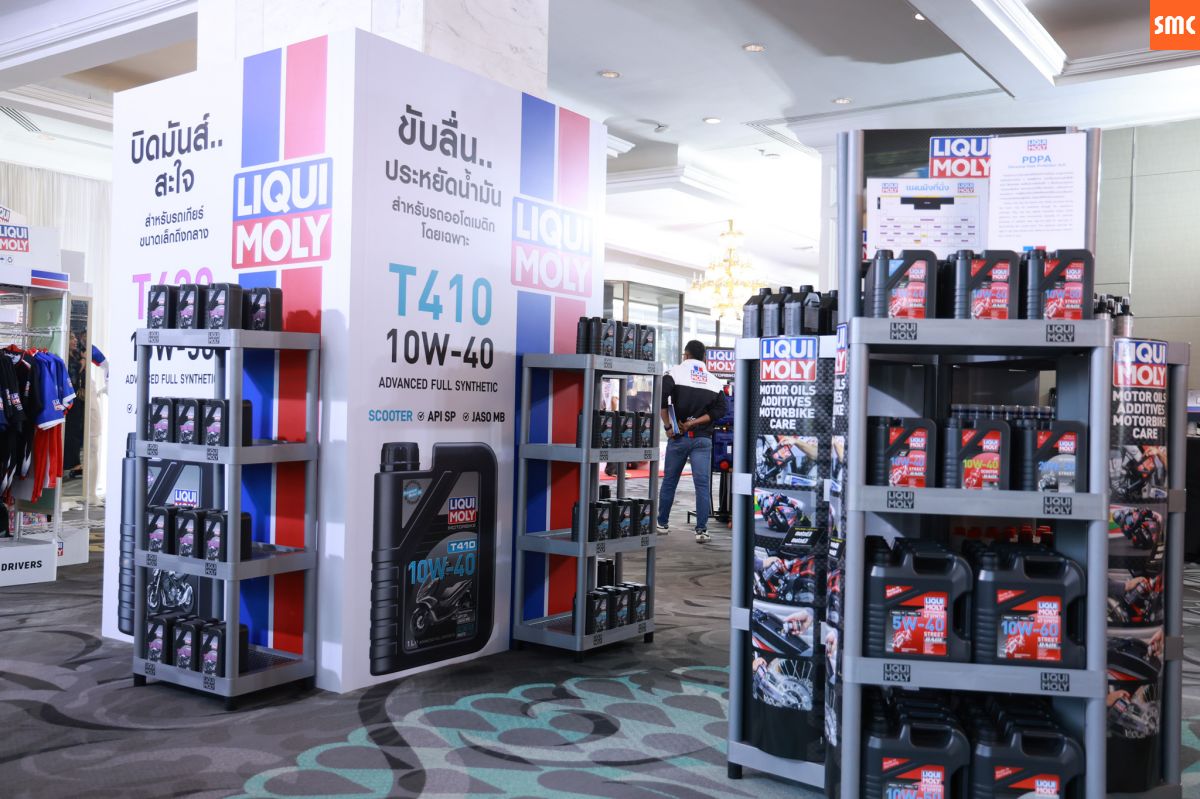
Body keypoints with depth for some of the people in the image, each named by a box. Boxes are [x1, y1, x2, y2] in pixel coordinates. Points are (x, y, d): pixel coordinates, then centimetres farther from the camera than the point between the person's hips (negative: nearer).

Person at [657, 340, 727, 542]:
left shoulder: (675, 373, -2)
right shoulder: (714, 381, 8)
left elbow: (661, 400, -15)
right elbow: (719, 410, -3)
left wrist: (668, 427, -7)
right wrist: (693, 423, -6)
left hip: (678, 437, -1)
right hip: (703, 439, 1)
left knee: (669, 481, 13)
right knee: (703, 485, 0)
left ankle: (662, 523, 23)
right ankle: (701, 529, -6)